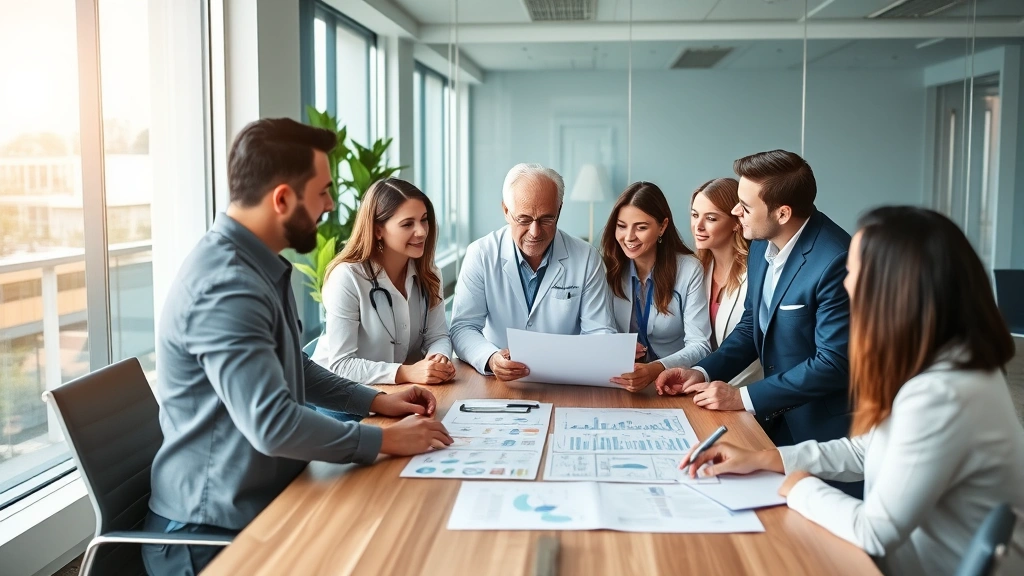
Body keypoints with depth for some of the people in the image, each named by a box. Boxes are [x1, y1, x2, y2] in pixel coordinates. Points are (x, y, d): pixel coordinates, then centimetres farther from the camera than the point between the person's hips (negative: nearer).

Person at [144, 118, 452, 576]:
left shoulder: (257, 265, 8)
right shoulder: (226, 285, -26)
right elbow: (272, 424, -31)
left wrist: (375, 400, 11)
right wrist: (385, 441, -20)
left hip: (259, 506, 9)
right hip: (214, 531, -9)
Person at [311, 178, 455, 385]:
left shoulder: (428, 274, 1)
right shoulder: (347, 278, -17)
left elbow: (438, 336, 2)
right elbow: (341, 365, -20)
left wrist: (440, 358, -21)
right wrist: (407, 373, -29)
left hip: (403, 392, 5)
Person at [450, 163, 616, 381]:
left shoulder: (586, 258, -2)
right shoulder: (480, 255, -5)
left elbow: (599, 332, 0)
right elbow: (463, 328, -8)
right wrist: (490, 359, -29)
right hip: (498, 385, -1)